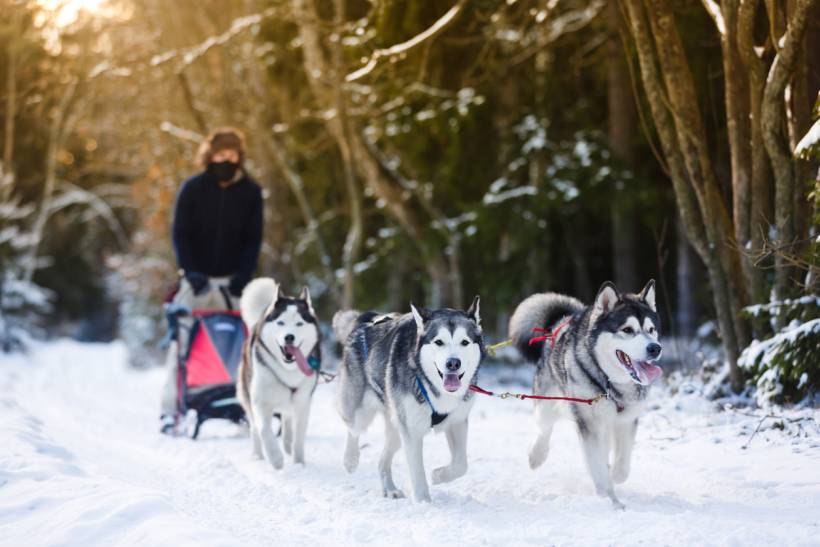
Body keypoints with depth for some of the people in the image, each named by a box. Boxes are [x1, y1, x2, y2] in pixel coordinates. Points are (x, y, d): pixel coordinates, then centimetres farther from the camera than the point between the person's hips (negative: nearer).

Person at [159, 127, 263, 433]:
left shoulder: (250, 192, 3)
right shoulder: (193, 189, -1)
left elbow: (253, 238, 4)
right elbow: (181, 234, -1)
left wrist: (244, 275, -8)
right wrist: (190, 271, -12)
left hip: (232, 280, 2)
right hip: (197, 278, -1)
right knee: (182, 342, -7)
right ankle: (170, 410, -7)